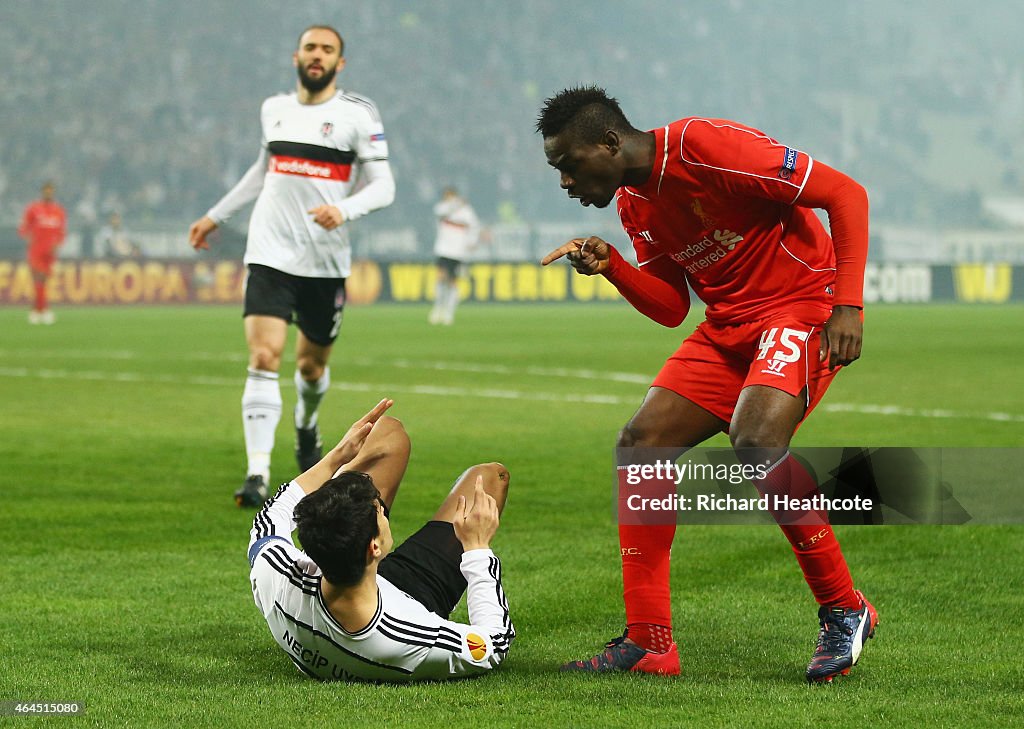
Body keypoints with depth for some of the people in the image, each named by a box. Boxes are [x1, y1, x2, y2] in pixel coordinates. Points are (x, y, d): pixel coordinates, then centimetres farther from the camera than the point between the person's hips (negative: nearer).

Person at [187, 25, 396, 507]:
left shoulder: (357, 115, -3)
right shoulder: (274, 110, 10)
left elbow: (384, 186, -6)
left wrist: (344, 209, -25)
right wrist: (216, 215, 31)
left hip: (325, 263, -1)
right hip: (270, 255, 1)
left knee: (311, 364, 14)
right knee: (264, 359, -15)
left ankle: (306, 425, 49)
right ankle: (257, 475, -19)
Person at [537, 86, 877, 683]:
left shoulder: (707, 147, -20)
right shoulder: (633, 203, 7)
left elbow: (845, 194, -18)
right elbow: (671, 309, 11)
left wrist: (848, 305, -23)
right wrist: (611, 266, -7)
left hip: (805, 308, -9)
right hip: (729, 327, 9)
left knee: (755, 443, -30)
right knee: (642, 443, -3)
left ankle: (845, 611, -12)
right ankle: (649, 643, 1)